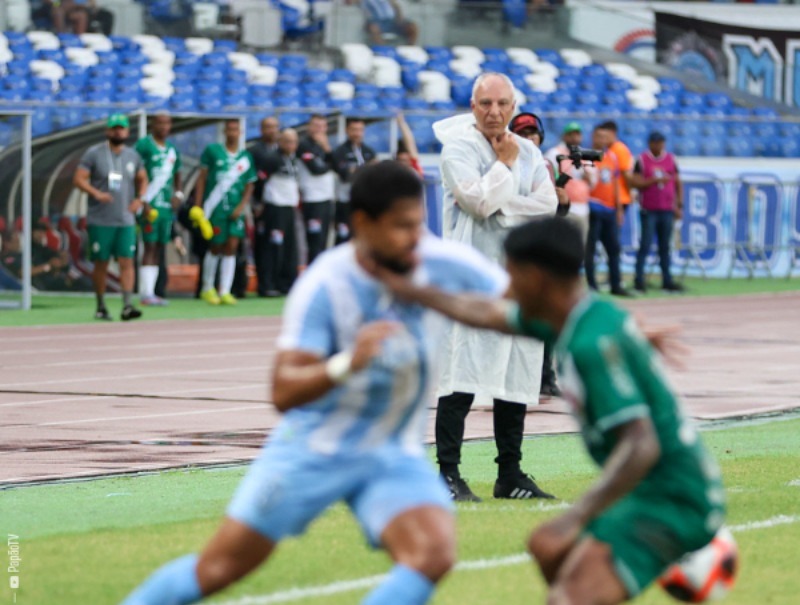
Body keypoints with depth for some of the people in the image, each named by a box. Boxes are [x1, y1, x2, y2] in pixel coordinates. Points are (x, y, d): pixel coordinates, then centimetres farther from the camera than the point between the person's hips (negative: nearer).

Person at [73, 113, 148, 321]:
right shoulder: (94, 153, -2)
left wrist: (139, 198, 3)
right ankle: (101, 307, 14)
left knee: (127, 262, -8)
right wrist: (96, 193, -24)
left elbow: (142, 180, 23)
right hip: (100, 222, -3)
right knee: (101, 263, 2)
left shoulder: (133, 156, 10)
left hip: (125, 220, 3)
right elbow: (79, 179, -7)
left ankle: (127, 306, -13)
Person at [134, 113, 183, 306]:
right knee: (150, 247, -10)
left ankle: (149, 293, 11)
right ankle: (145, 293, -10)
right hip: (150, 205, -7)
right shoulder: (143, 145, -7)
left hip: (166, 204, 7)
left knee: (159, 249, 7)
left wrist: (178, 194, 9)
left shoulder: (172, 149, 15)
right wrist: (142, 202, -15)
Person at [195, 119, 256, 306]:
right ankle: (207, 288, 20)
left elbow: (249, 185, 11)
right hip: (215, 206, -2)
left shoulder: (246, 157, 9)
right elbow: (202, 178, 4)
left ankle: (225, 291, -3)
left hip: (235, 208, 2)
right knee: (216, 247, 3)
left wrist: (242, 206, -4)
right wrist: (197, 206, -1)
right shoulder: (212, 150, 3)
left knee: (231, 247, -5)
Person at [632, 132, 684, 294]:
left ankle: (667, 280, 11)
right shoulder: (642, 160, -2)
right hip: (648, 210, -4)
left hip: (667, 210, 4)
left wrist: (679, 205, 9)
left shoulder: (671, 159, 9)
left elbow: (677, 183, 13)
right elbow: (636, 183, -10)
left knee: (665, 247, 7)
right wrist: (656, 180, -18)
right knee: (645, 245, -7)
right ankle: (639, 280, -4)